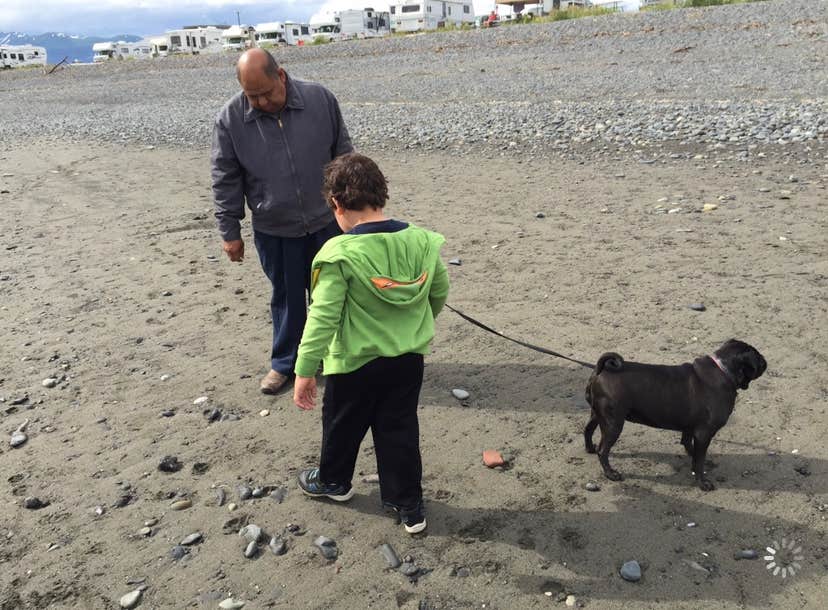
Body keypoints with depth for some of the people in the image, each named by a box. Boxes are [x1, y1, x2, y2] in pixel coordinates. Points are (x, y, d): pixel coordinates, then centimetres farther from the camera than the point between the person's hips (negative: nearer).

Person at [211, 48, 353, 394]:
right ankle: (284, 362, 31)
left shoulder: (320, 100, -9)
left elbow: (343, 155, 2)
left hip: (326, 221, 1)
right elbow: (225, 181, -3)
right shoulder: (230, 119, -9)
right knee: (286, 299, 12)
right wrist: (230, 232, -1)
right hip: (273, 230, 0)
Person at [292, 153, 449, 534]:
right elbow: (440, 293, 6)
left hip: (355, 363, -4)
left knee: (342, 426, 22)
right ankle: (409, 506, 28)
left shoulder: (340, 254, -22)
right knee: (400, 431, 18)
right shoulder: (422, 241, -7)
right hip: (409, 359, 4)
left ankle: (333, 481, 46)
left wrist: (305, 371, -15)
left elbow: (322, 318, -22)